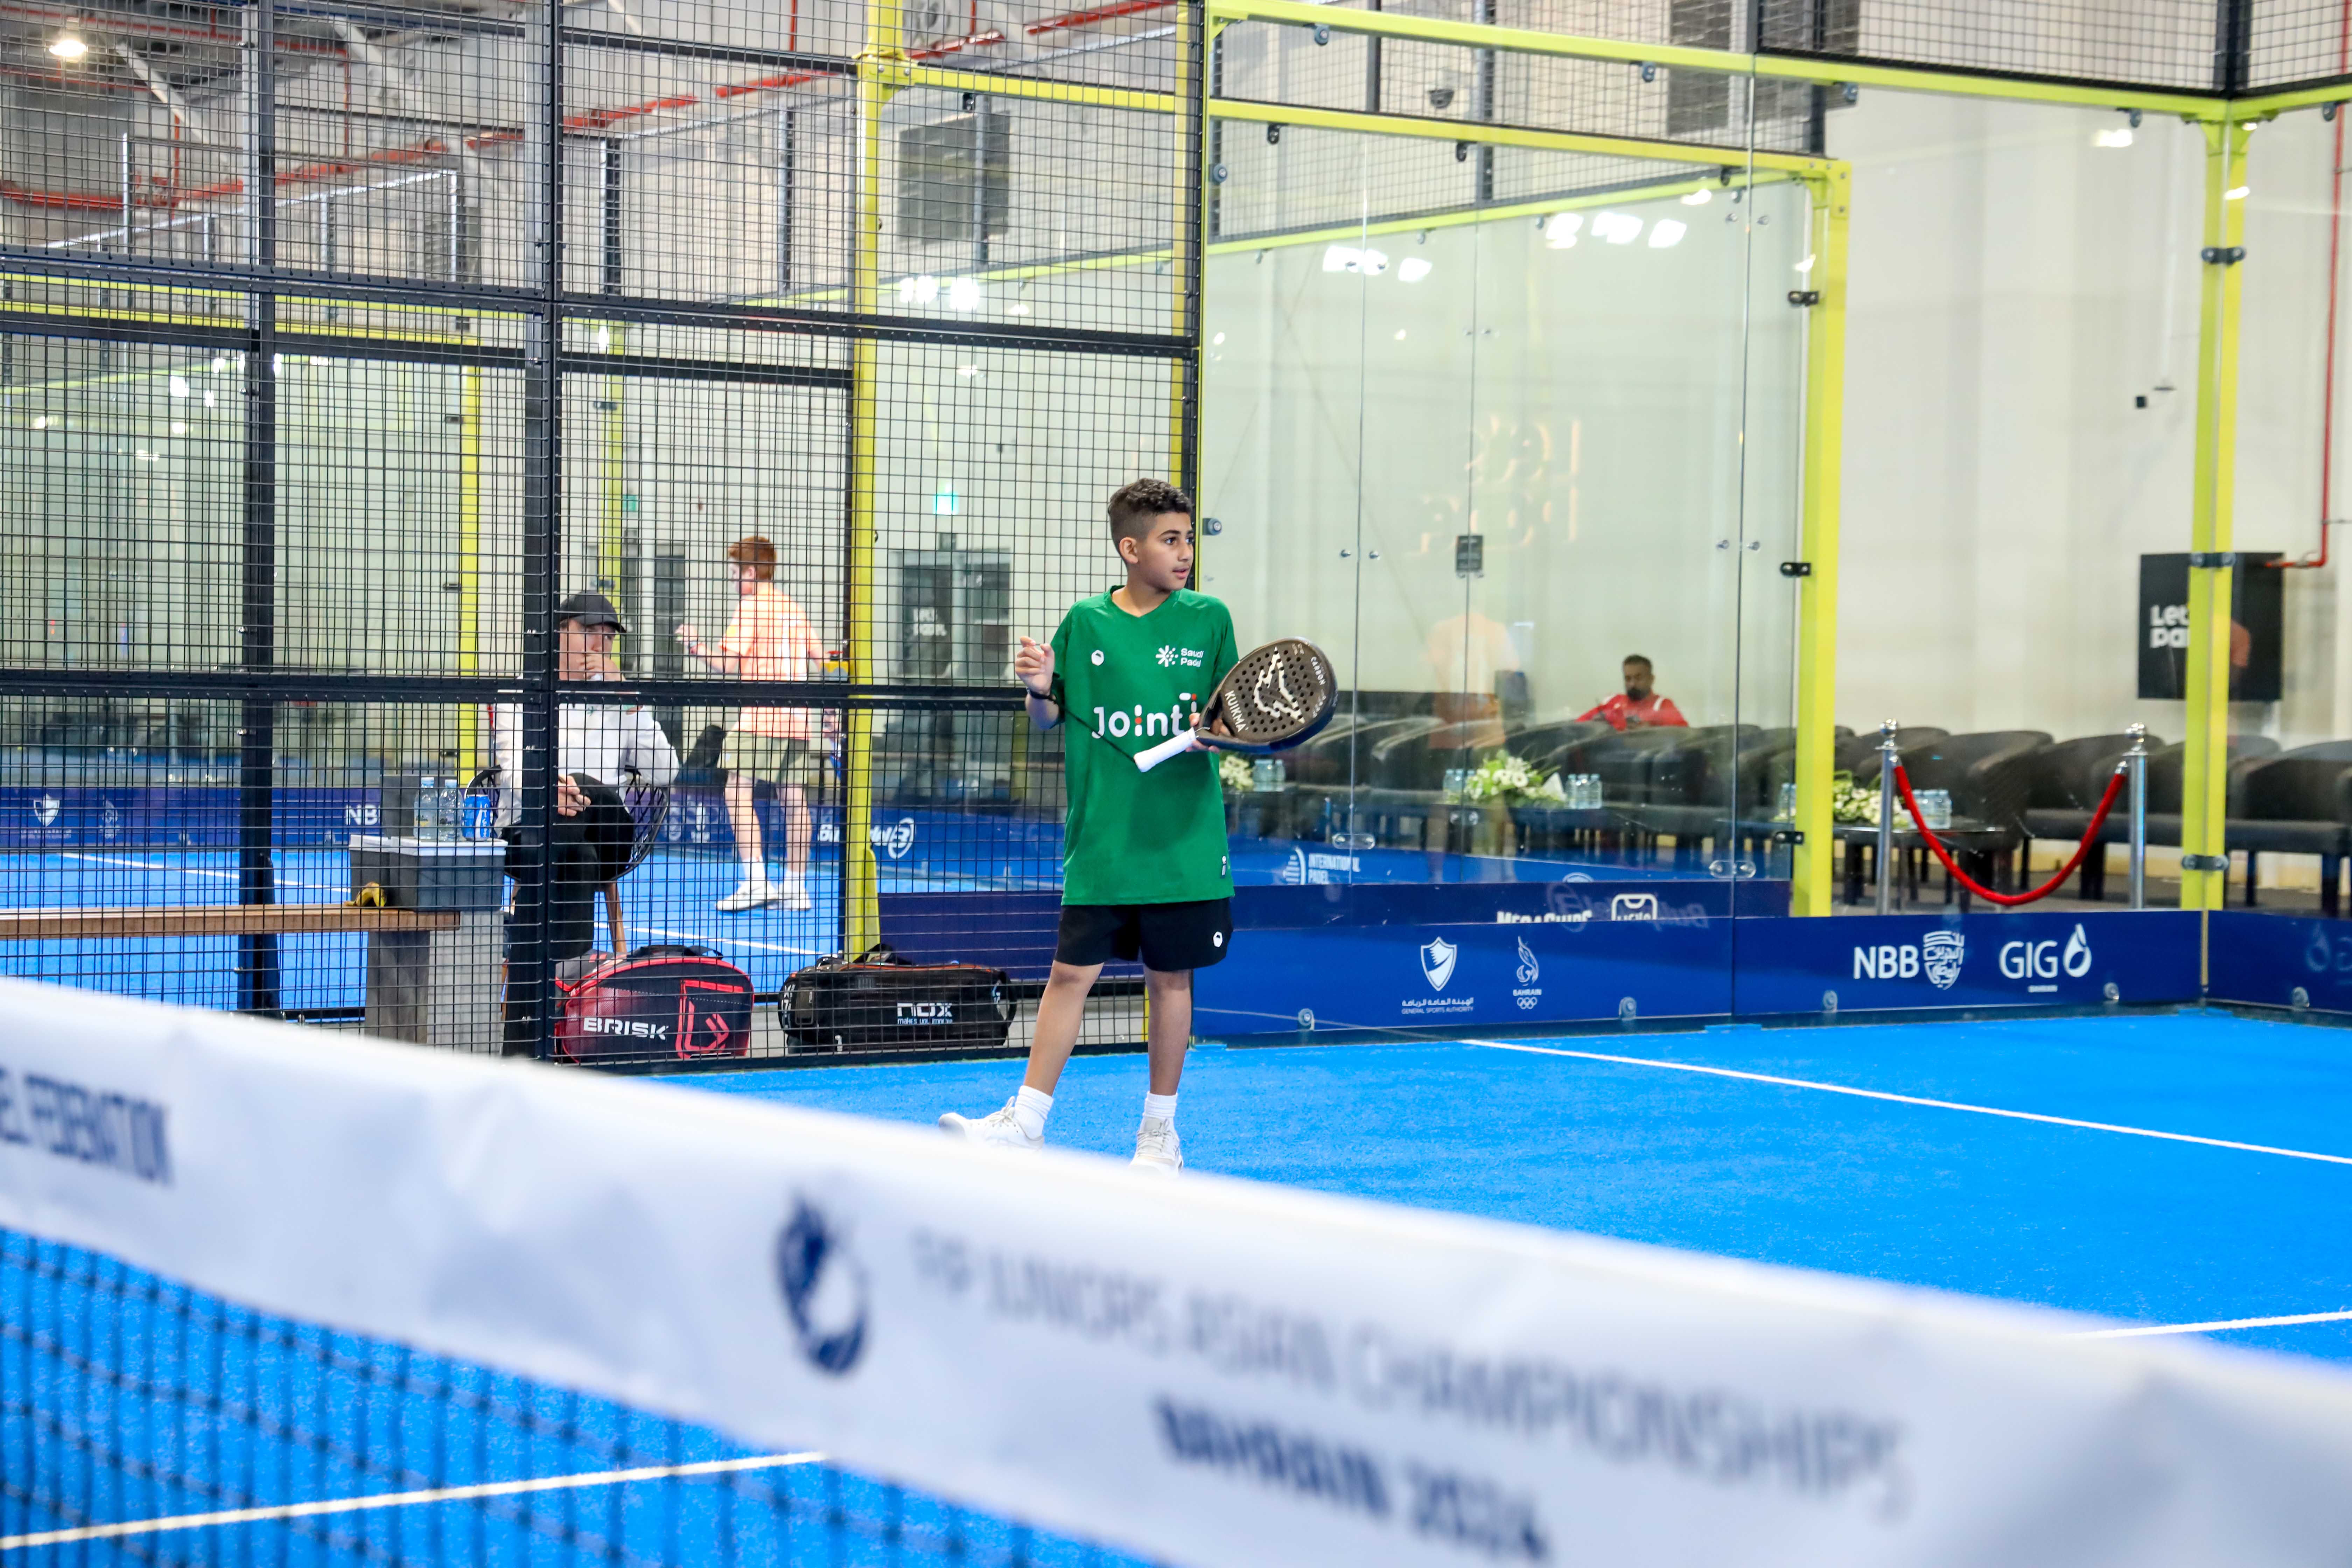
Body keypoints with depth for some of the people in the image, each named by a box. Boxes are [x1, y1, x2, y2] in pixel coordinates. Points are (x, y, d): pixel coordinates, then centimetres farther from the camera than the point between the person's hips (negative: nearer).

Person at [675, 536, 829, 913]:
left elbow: (727, 663, -9)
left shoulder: (751, 605, -5)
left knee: (738, 789, -8)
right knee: (793, 797, 7)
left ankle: (756, 879, -19)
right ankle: (795, 886, 8)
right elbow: (819, 660, 19)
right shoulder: (793, 607, 16)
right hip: (799, 717, 7)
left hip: (760, 715, -7)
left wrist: (696, 645, 6)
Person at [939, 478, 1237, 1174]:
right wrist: (1037, 690, -13)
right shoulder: (1086, 622, 1)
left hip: (1183, 841, 0)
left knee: (1170, 978, 7)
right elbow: (1050, 717, 8)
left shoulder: (1208, 619, 1)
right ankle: (1027, 1121, 5)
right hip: (1101, 840, 0)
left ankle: (1160, 1130, 18)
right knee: (1071, 972, -1)